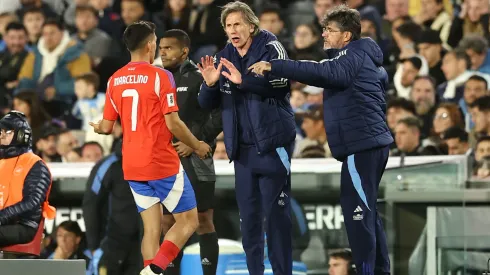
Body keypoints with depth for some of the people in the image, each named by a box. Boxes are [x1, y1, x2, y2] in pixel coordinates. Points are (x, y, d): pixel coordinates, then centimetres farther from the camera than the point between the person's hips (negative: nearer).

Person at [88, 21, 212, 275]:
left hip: (132, 166, 6)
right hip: (162, 164, -6)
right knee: (188, 221, 3)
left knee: (151, 229, 10)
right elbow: (173, 123, -14)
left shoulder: (115, 80, 6)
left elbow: (107, 127, 9)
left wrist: (96, 127, 32)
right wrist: (198, 146, 1)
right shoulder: (160, 76, -11)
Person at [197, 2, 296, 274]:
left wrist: (243, 80, -30)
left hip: (272, 143, -5)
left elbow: (281, 83, -22)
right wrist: (210, 84, -10)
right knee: (248, 214, 8)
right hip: (242, 147, 5)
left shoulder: (270, 47, -7)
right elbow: (208, 104, 10)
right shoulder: (224, 57, 9)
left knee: (276, 212, -4)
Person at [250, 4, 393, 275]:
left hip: (361, 146, -11)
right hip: (370, 143, 11)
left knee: (357, 211, -11)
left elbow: (323, 72, -28)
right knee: (365, 211, 15)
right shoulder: (366, 58, 21)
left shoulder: (354, 55, -11)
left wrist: (274, 67, -32)